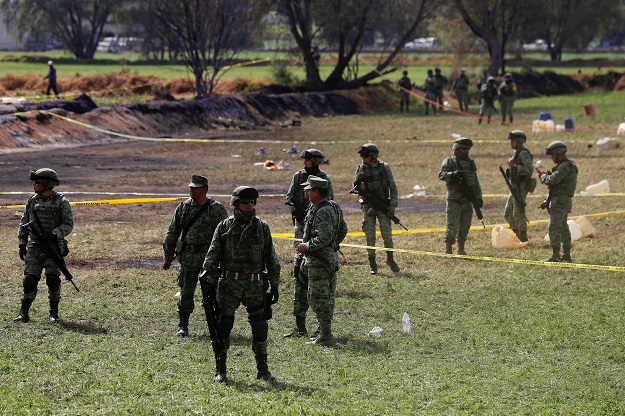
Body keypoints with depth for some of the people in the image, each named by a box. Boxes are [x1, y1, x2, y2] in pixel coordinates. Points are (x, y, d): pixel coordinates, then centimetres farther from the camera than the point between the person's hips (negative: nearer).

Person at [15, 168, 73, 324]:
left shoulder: (61, 202, -4)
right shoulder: (32, 201, 9)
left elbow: (68, 225, -7)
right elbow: (23, 224, 16)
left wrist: (53, 234, -22)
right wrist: (22, 244, 10)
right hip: (34, 247, 3)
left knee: (53, 280, -5)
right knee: (29, 280, -5)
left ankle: (54, 312, 10)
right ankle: (24, 313, 2)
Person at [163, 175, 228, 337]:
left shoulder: (216, 209, -2)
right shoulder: (183, 208, 6)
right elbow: (172, 233, 11)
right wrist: (168, 257, 9)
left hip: (210, 256, -2)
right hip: (189, 256, 2)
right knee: (186, 293, 2)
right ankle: (183, 326, 10)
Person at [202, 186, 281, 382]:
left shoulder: (262, 228, 6)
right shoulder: (224, 227, 0)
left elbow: (272, 259, 10)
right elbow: (212, 256, 0)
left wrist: (275, 285, 7)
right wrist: (210, 282, -6)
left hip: (255, 285, 2)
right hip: (229, 284, -2)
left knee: (260, 327, 3)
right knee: (223, 326, -1)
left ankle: (262, 370, 13)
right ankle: (220, 371, 8)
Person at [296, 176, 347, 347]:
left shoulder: (322, 211, -20)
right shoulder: (334, 207, 12)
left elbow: (324, 237, -28)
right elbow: (343, 230, 21)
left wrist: (307, 246, -16)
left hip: (318, 260, -10)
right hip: (331, 257, 10)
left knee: (319, 297, -6)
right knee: (327, 296, 15)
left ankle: (326, 336, -5)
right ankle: (325, 332, 21)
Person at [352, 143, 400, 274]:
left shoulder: (384, 168, -1)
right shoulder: (361, 169, 4)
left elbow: (393, 187, 1)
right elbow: (355, 189, 9)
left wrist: (393, 205, -8)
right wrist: (357, 181, -13)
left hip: (383, 205, -1)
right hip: (368, 207, 1)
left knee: (387, 235, -3)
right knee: (370, 237, 1)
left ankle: (390, 259, 17)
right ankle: (372, 264, 8)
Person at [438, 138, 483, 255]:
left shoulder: (470, 163, 17)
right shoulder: (449, 161, -1)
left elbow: (475, 182, 22)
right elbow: (441, 175, -15)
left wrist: (479, 197, 15)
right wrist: (453, 174, -32)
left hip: (467, 200, 6)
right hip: (454, 200, -6)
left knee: (465, 226, 9)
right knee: (452, 226, -9)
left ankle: (461, 249, 19)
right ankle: (448, 250, -7)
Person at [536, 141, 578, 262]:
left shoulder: (565, 166, -16)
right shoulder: (569, 165, 17)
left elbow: (553, 180, -24)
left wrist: (543, 176, -5)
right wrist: (545, 175, 8)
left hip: (560, 201, -11)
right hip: (565, 201, 11)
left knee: (554, 227, -12)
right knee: (563, 227, 16)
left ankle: (555, 255, -18)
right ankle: (566, 255, 20)